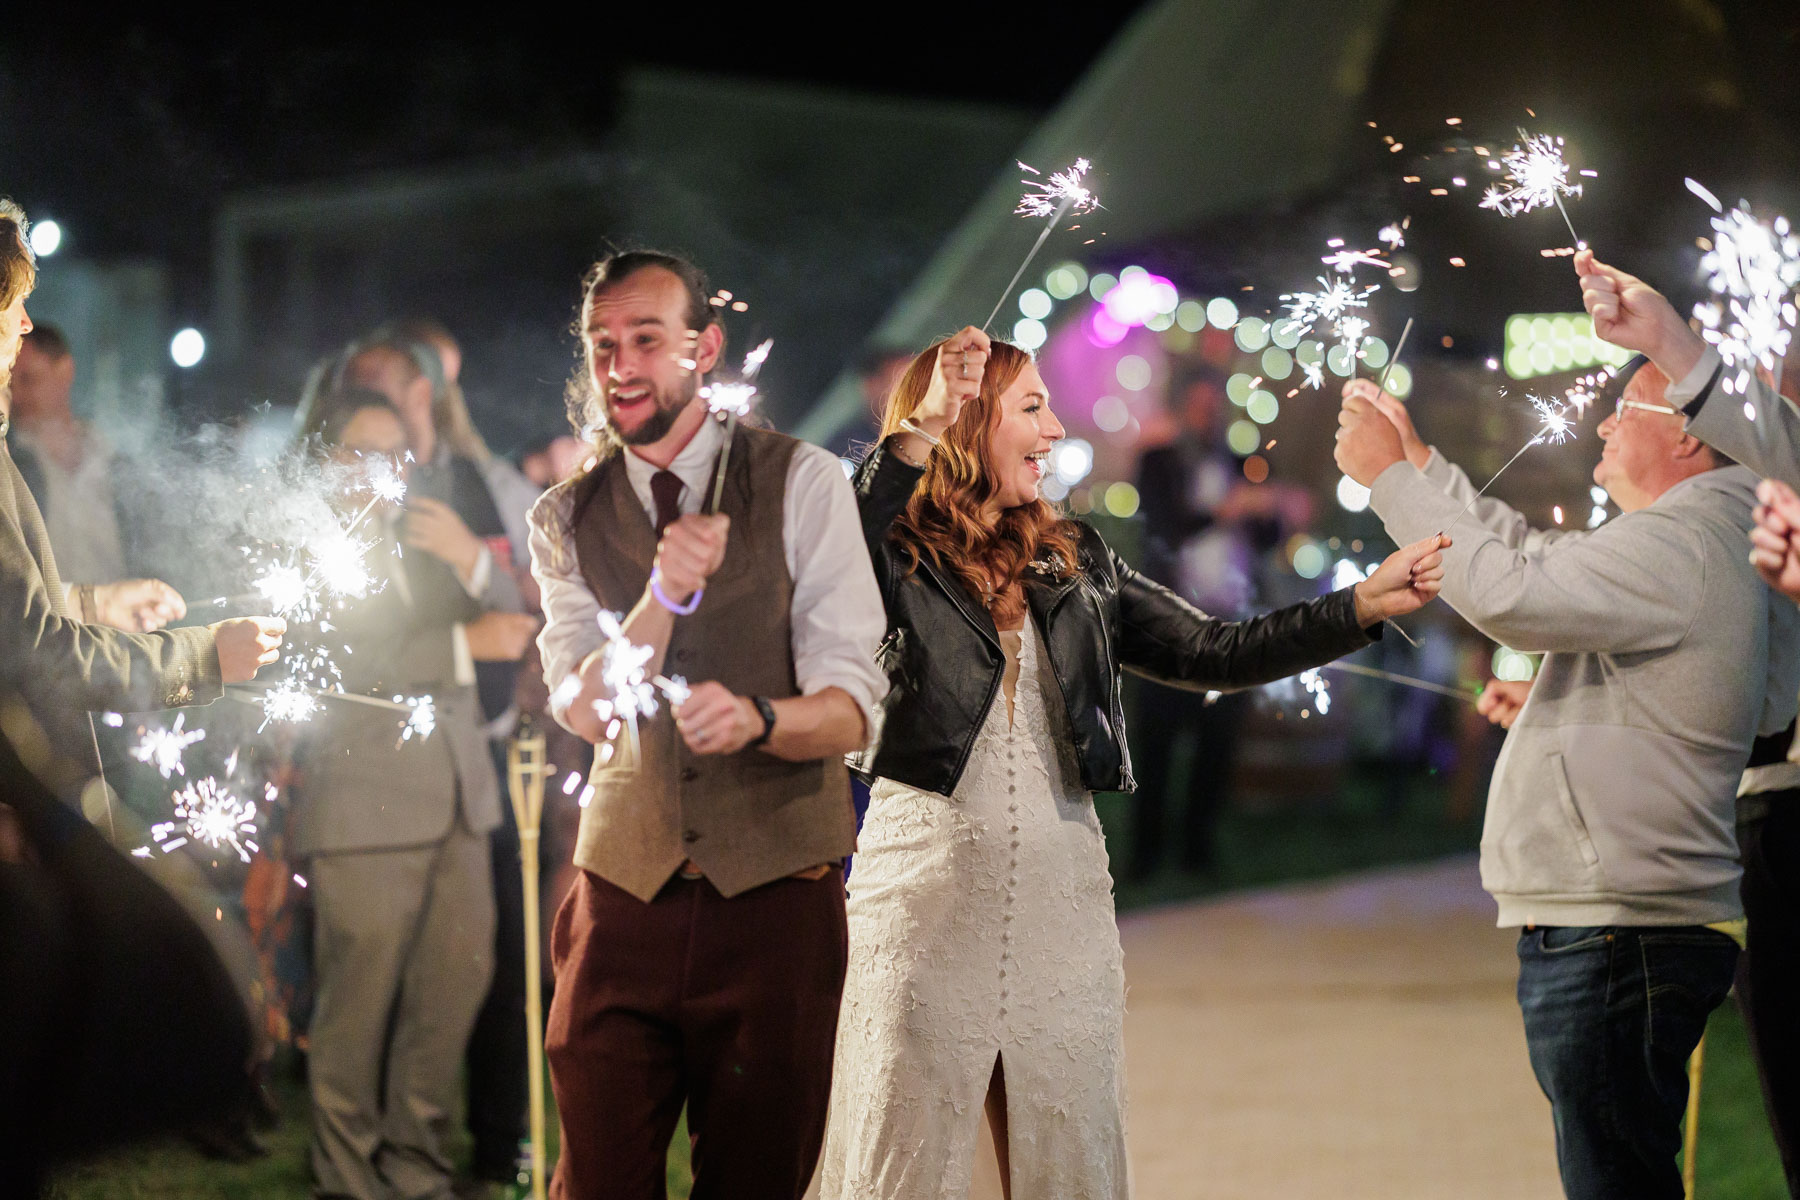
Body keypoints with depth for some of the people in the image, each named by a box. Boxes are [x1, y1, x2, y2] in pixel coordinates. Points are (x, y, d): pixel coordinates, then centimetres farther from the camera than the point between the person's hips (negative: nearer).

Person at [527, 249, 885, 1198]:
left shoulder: (803, 485, -2)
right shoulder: (566, 521, 7)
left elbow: (849, 709, -9)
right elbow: (587, 710, -8)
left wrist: (756, 718, -31)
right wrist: (664, 591, -25)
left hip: (775, 896, -2)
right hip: (625, 895, 2)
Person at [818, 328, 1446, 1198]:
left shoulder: (1073, 565, 17)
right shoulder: (893, 549, 0)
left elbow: (1211, 653, 14)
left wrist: (1366, 605, 7)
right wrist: (920, 430, -26)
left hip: (1063, 892, 5)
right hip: (925, 889, -5)